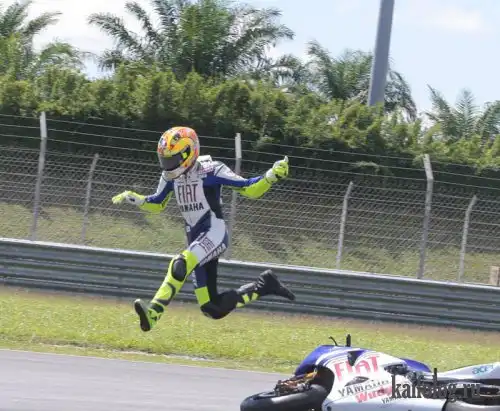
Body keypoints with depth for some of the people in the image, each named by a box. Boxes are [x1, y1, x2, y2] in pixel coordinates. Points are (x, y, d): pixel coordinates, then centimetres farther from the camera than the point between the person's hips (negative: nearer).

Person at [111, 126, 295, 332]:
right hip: (195, 238, 7)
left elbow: (250, 189, -10)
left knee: (181, 265, -34)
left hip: (215, 233, -7)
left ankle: (153, 312, -42)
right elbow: (157, 204, 23)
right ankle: (263, 286, 21)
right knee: (213, 310, 5)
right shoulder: (171, 176, 7)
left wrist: (272, 176, -27)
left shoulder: (211, 170, -12)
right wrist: (133, 198, 5)